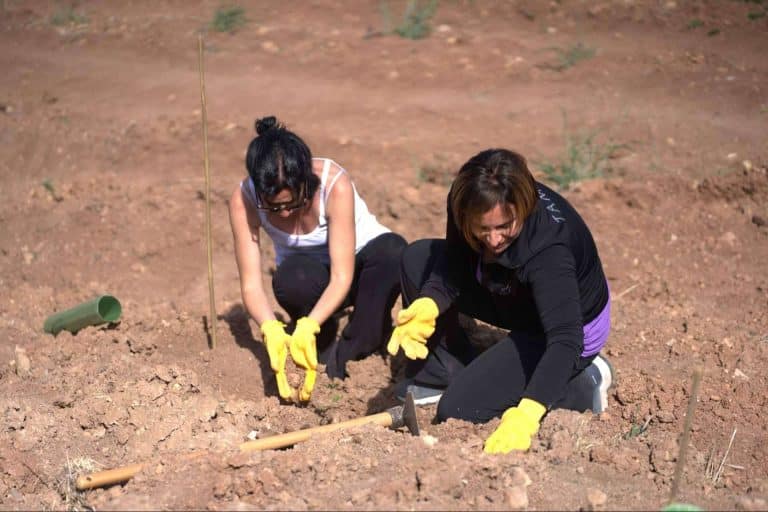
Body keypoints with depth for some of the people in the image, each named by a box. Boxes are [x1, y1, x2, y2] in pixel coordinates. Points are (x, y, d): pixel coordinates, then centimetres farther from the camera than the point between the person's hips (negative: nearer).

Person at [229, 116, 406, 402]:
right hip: (310, 270, 1)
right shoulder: (243, 200, -24)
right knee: (290, 280, -37)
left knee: (394, 251, -36)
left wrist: (307, 328, -49)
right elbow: (251, 284, -25)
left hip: (357, 262, -1)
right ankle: (324, 343, -4)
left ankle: (347, 354, -18)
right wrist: (271, 330, -45)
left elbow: (342, 276, -34)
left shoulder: (336, 184, -32)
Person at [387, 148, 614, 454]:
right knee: (417, 259, 0)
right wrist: (427, 307, -34)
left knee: (458, 410, -13)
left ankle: (580, 387, 1)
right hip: (516, 301, 7)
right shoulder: (467, 203, -23)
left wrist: (525, 416, -57)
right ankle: (438, 375, 11)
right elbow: (454, 267, -12)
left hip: (571, 325, -7)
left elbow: (565, 339, -46)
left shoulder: (548, 250, -41)